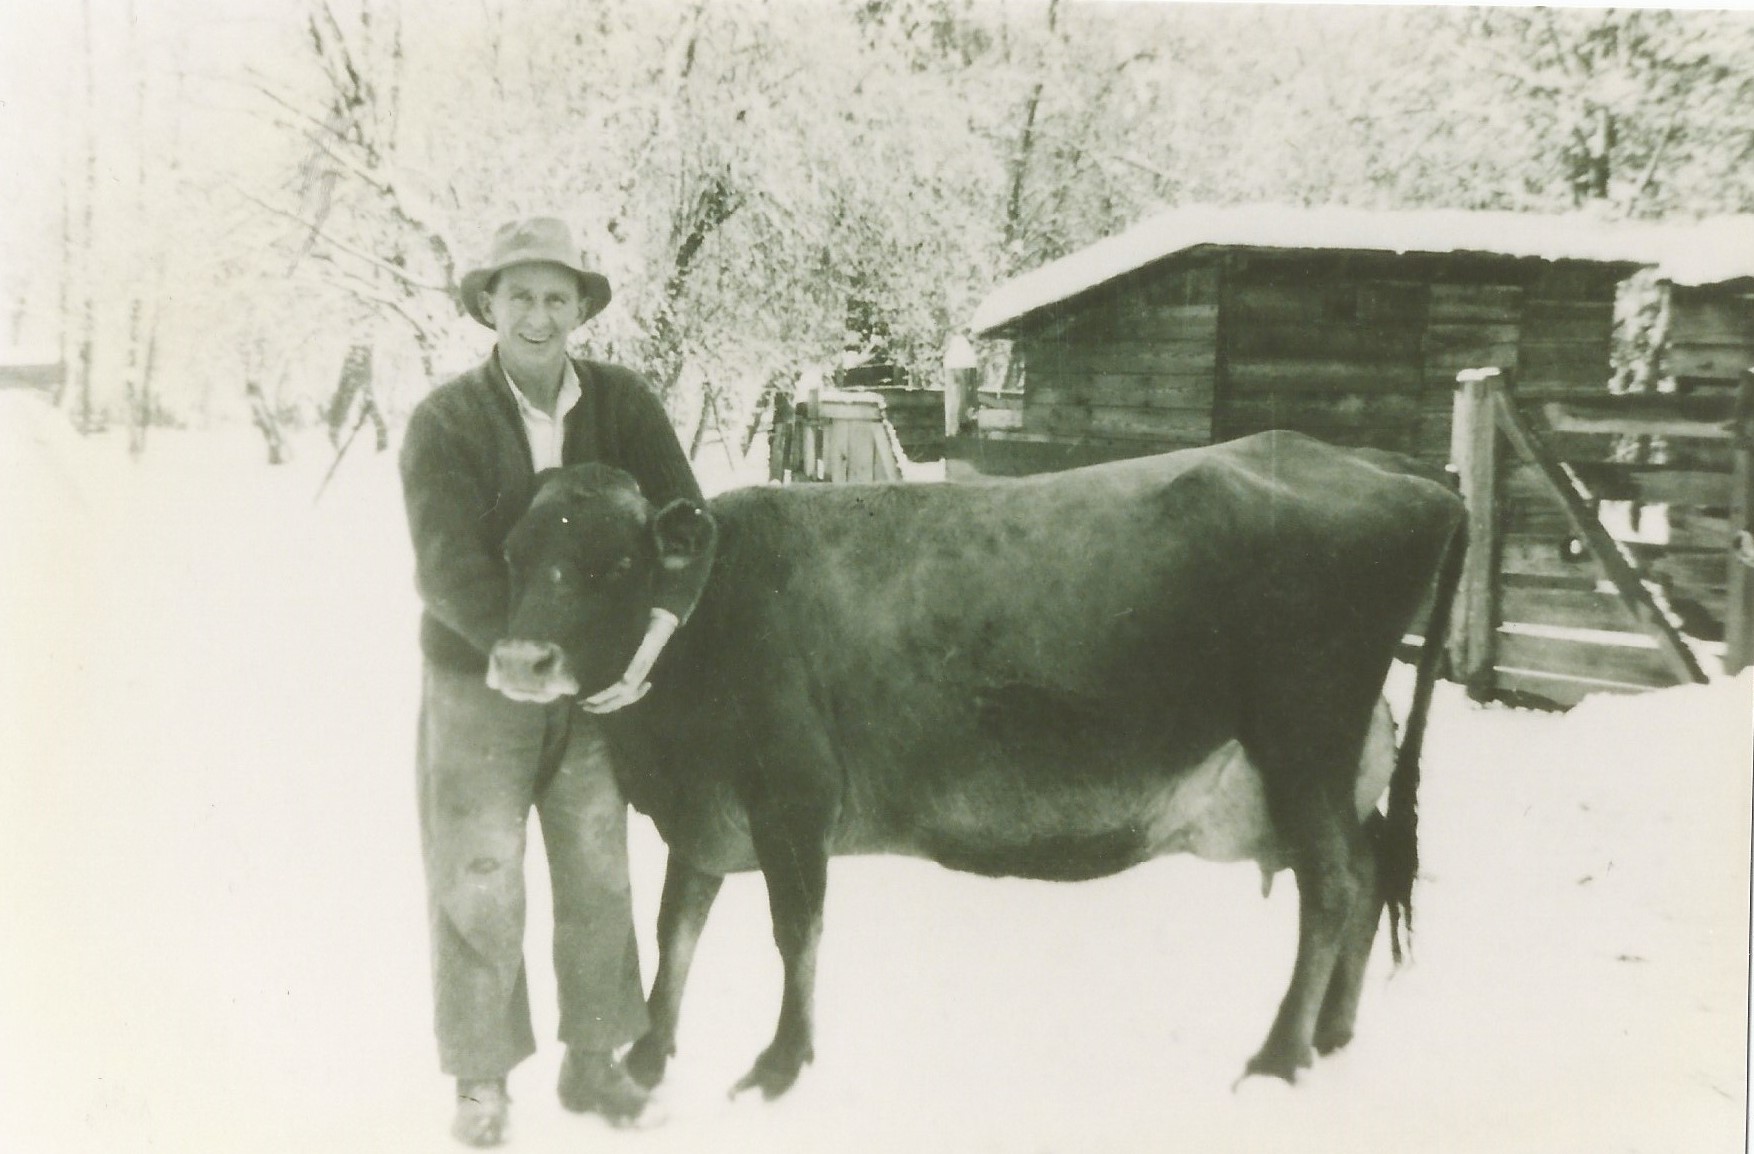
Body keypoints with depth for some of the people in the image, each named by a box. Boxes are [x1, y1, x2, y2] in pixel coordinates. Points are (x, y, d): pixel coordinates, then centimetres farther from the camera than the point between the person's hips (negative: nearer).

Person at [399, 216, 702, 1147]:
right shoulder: (445, 421, -13)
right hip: (477, 684, -3)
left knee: (599, 877, 11)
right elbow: (452, 572, -21)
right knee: (480, 885, 4)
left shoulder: (623, 403, -5)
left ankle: (593, 1061, 27)